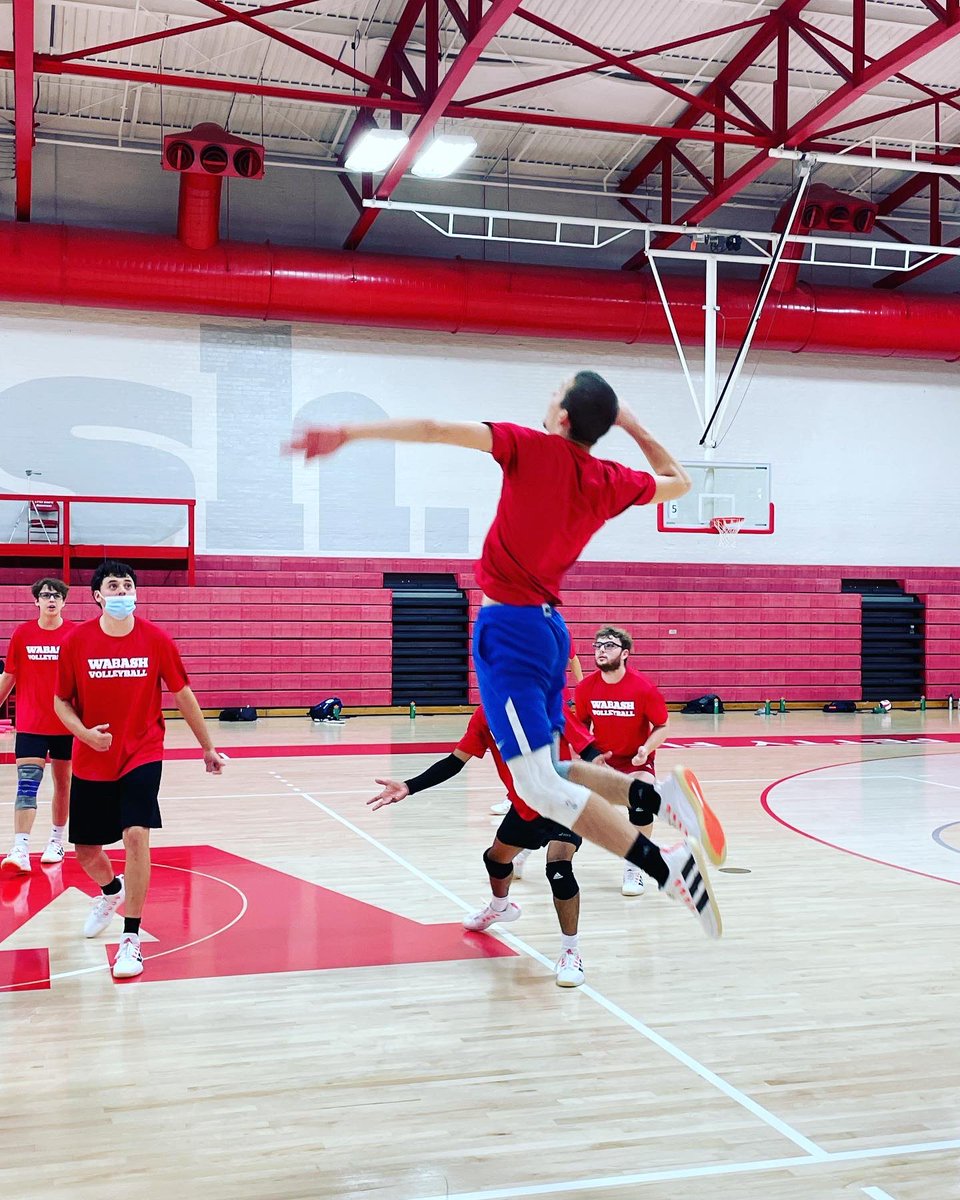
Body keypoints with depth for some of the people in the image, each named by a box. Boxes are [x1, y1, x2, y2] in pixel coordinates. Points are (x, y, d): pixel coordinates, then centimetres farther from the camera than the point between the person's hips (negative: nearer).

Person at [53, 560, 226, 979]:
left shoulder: (156, 639, -7)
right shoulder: (76, 641, -6)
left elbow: (182, 695, 3)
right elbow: (61, 701, 3)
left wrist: (208, 747, 9)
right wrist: (84, 732, -17)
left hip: (142, 756, -2)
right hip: (91, 761, 2)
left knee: (135, 835, -20)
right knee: (85, 850, 11)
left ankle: (131, 940, -8)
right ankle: (111, 890, 48)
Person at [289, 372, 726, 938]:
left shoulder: (533, 449, -8)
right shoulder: (611, 482, 7)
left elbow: (436, 430, -13)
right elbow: (679, 481, 27)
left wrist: (346, 433, -9)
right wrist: (634, 426, 27)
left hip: (509, 626, -7)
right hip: (550, 629, 7)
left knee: (540, 786, -10)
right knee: (549, 772, 18)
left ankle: (669, 866, -19)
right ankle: (662, 796, -3)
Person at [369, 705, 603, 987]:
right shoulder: (485, 716, -12)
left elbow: (588, 749, -30)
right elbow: (454, 762, -8)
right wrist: (408, 788, -19)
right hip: (524, 806, 7)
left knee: (559, 867, -27)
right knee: (495, 858, 24)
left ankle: (571, 952, -8)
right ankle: (500, 907, 60)